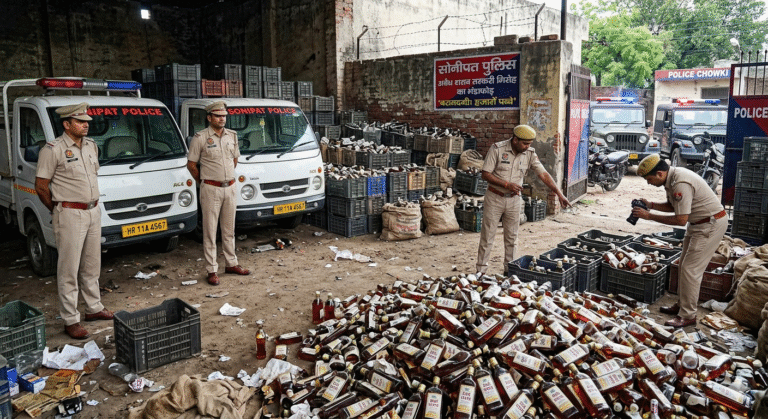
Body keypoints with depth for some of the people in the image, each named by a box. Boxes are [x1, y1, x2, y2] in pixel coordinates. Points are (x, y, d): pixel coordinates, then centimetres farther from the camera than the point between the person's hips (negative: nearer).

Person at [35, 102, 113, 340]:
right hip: (70, 215, -7)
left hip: (93, 212, 7)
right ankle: (70, 320, 7)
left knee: (92, 266, 17)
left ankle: (94, 308, 30)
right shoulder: (53, 150, -11)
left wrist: (92, 204, 15)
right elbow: (41, 186, -8)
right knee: (69, 269, -1)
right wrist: (58, 210, 0)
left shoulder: (91, 146, 10)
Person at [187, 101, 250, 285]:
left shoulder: (232, 136, 7)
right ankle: (212, 270, 7)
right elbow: (191, 164, -2)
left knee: (229, 229, 14)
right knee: (210, 231, 0)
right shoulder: (200, 138, -8)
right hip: (211, 190, -5)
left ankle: (231, 264, 26)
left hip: (230, 188, 5)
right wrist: (204, 182, 4)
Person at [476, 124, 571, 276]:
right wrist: (507, 185, -22)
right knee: (487, 236, 2)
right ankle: (481, 270, 11)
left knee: (512, 237, 9)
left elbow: (543, 174, -3)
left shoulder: (530, 154, -3)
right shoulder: (497, 149, -14)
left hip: (514, 200, 3)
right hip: (494, 198, -3)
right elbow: (485, 174, -14)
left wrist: (559, 194, -9)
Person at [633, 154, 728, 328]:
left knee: (690, 269, -8)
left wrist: (650, 216, -22)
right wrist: (650, 205, -3)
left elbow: (681, 219, -27)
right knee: (684, 266, 16)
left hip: (711, 225, -10)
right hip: (698, 224, 10)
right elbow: (672, 206, 12)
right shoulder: (671, 178, 1)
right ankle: (681, 305, 28)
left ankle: (688, 316, 1)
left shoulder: (681, 184, -30)